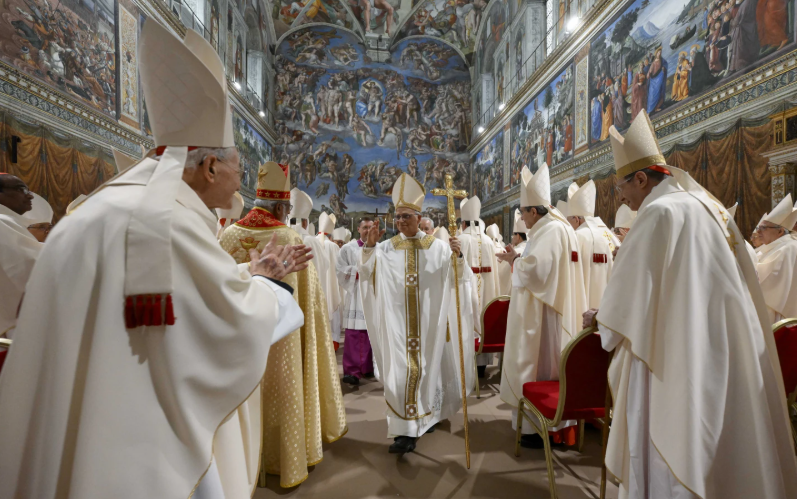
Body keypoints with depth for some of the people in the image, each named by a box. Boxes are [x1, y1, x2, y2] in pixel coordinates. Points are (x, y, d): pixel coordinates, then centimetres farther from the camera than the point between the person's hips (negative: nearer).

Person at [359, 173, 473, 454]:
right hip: (397, 322, 1)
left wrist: (457, 256, -22)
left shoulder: (436, 247, 2)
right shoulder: (387, 248, 5)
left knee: (427, 367, 11)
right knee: (400, 371, 1)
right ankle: (406, 430, 13)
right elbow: (366, 273, 0)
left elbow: (455, 278, -3)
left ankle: (428, 415, 32)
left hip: (428, 321, 0)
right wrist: (369, 246, -15)